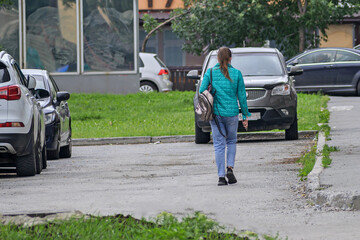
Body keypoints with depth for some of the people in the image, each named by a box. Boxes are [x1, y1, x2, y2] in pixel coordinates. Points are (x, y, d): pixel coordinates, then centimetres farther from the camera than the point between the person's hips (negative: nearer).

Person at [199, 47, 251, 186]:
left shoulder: (210, 73, -2)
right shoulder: (236, 74, -2)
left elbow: (202, 91, -4)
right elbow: (242, 96, 1)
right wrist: (245, 116, 7)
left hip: (215, 112, 0)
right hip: (232, 112, 0)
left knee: (219, 144, 4)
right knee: (231, 141, 18)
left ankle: (221, 176, -1)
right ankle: (230, 168, 0)